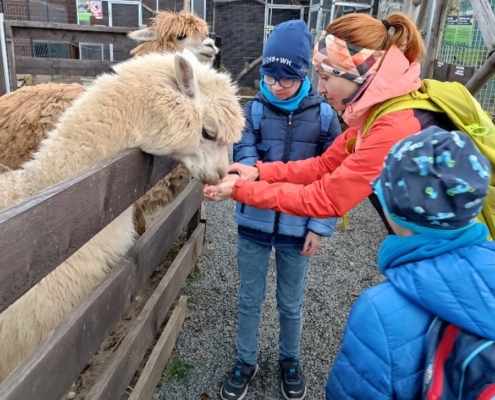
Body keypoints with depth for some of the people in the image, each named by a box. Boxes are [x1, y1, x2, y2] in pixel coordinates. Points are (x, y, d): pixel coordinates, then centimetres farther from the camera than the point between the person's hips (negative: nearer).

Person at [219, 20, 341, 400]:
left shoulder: (323, 115, -6)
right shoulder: (254, 110, -4)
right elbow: (243, 154, -13)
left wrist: (320, 226, -6)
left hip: (297, 226, -1)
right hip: (254, 222, 1)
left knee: (291, 303, 17)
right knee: (250, 298, 15)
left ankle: (290, 361, 43)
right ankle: (246, 361, 39)